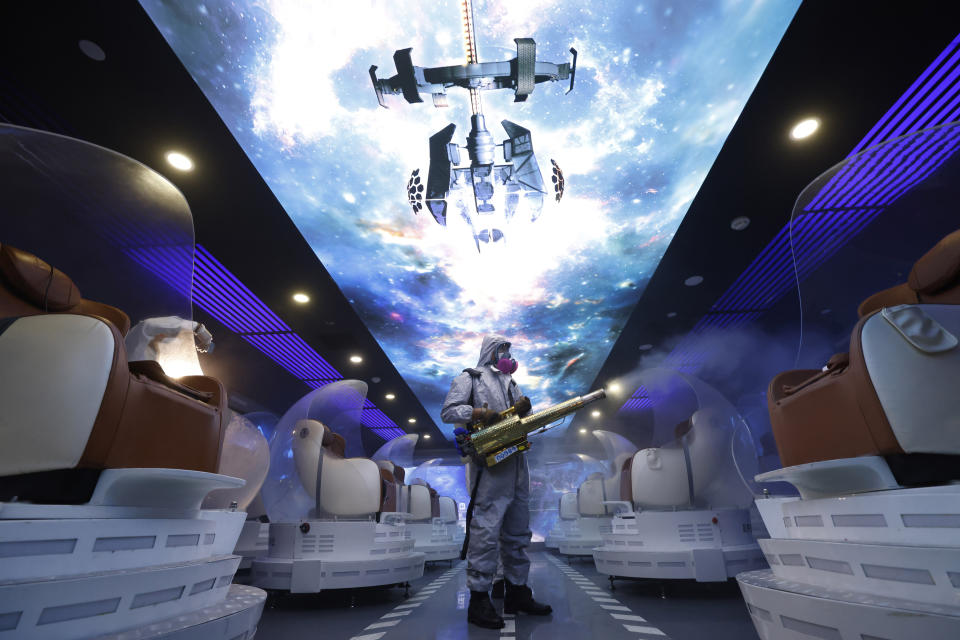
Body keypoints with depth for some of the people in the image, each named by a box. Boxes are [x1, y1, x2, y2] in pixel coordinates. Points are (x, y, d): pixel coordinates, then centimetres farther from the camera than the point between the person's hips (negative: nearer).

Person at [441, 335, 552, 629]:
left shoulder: (509, 382, 24)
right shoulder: (469, 378, 3)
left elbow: (523, 415, 20)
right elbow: (447, 411, -6)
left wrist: (524, 407, -4)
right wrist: (479, 412, -19)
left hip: (517, 464, 8)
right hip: (489, 464, -7)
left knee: (518, 532, 13)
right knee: (485, 531, -7)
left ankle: (517, 592, 25)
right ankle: (479, 600, 4)